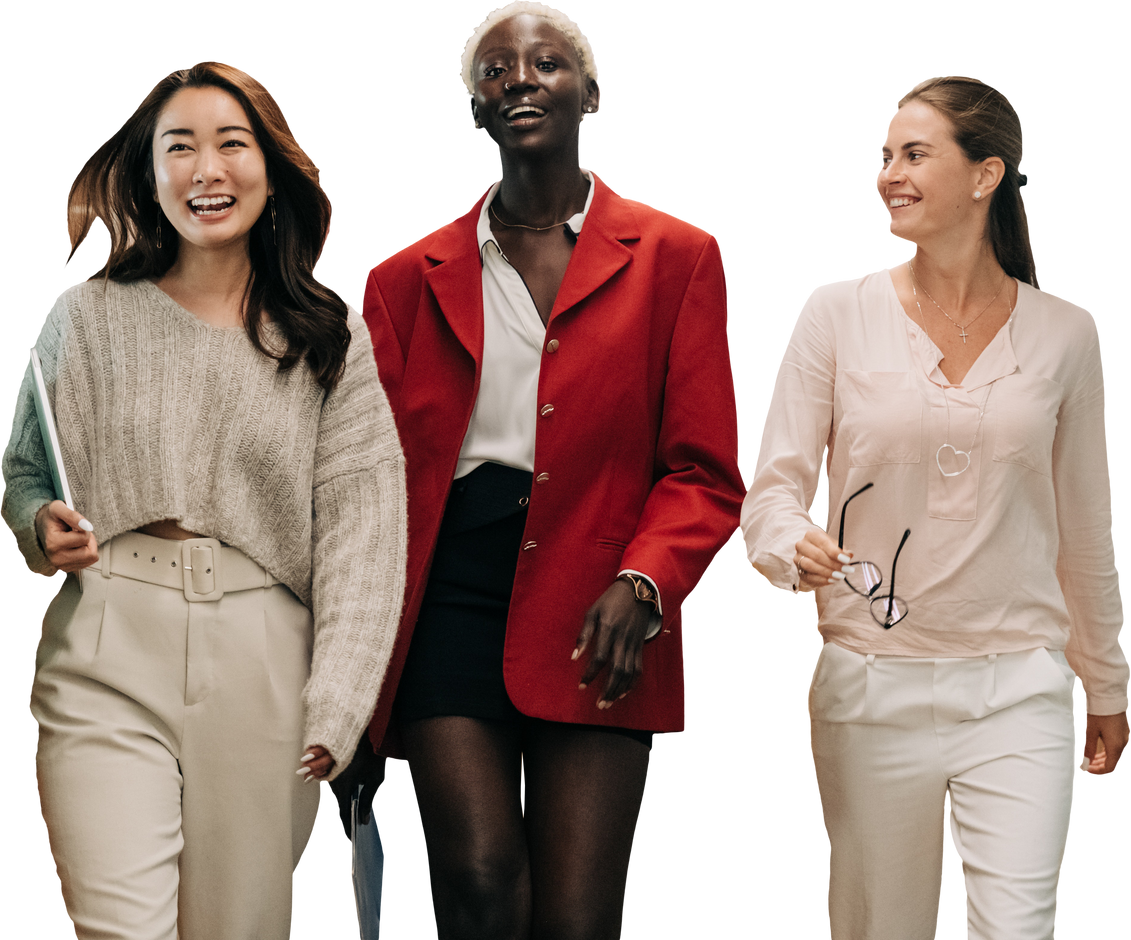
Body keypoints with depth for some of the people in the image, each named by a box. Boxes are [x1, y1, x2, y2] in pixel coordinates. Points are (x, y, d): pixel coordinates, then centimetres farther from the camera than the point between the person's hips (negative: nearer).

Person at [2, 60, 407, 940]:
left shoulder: (331, 337, 7)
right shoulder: (86, 316, 9)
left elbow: (360, 525, 2)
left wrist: (334, 708, -8)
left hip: (262, 669, 1)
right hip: (107, 663, -1)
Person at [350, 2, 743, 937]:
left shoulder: (673, 258, 10)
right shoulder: (410, 279, 16)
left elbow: (703, 472, 5)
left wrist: (641, 585, -14)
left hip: (595, 620, -1)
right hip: (451, 603, 1)